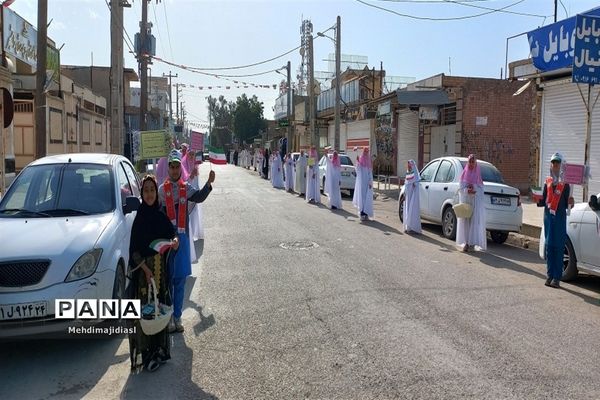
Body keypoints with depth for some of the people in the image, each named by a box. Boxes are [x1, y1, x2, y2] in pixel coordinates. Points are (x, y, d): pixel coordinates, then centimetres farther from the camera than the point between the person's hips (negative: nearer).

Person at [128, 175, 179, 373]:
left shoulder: (161, 217, 5)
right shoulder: (139, 218, -6)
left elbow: (172, 232, 10)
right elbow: (134, 249, -8)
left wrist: (175, 241, -14)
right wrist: (145, 268, -18)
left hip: (160, 269, 4)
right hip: (142, 269, -4)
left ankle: (159, 350, 21)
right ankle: (146, 354, 7)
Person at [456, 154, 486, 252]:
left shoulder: (478, 174, 6)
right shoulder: (464, 174, 8)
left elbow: (481, 188, 3)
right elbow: (460, 188, 2)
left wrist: (474, 190, -16)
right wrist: (467, 190, -18)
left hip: (476, 201, -1)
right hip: (465, 200, 1)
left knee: (475, 221, -8)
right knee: (465, 221, -1)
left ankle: (474, 242, -8)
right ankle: (466, 243, 4)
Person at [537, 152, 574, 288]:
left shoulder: (565, 183, -1)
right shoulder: (547, 182, 12)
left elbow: (566, 205, -3)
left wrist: (570, 204, -23)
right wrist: (537, 201, -7)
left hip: (560, 217, -4)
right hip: (548, 216, 4)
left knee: (558, 246, -3)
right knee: (549, 245, 6)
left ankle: (557, 277, 0)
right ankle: (549, 275, 14)